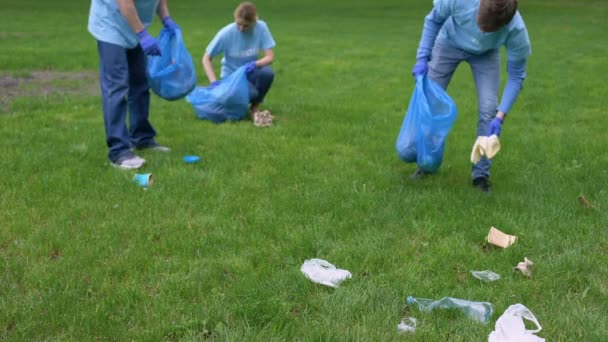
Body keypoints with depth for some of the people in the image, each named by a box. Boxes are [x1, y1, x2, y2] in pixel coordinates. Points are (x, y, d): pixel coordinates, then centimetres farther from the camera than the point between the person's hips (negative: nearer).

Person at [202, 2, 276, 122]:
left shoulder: (261, 27, -16)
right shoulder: (226, 33, -21)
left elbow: (270, 57, -16)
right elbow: (206, 59, -14)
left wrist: (254, 64, -37)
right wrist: (214, 82, -28)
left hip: (250, 72, 3)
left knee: (268, 72, -32)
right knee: (251, 94, -34)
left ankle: (255, 107, -7)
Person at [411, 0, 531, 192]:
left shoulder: (517, 30, -38)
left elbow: (516, 75, -24)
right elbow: (433, 20, -17)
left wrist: (500, 116, -31)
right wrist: (422, 57, -22)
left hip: (486, 55, -1)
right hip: (449, 43, 1)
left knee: (488, 110, -13)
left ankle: (481, 174, 2)